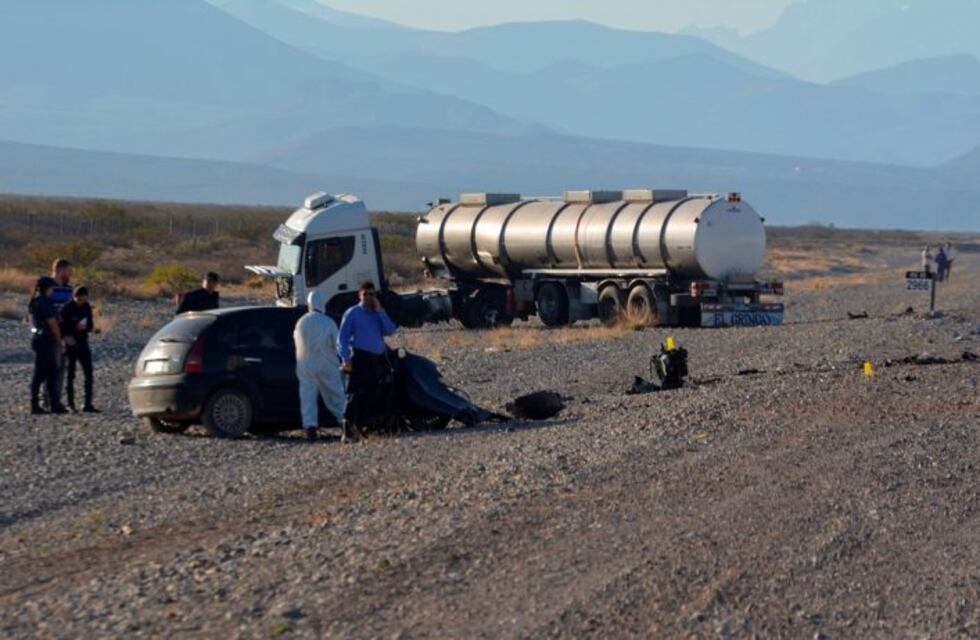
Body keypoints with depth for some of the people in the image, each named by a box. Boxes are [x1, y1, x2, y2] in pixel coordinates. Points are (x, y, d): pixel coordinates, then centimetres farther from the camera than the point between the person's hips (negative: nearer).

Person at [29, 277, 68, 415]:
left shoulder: (35, 301, 14)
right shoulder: (45, 302, -16)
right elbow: (52, 323, -15)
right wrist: (59, 340, -4)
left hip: (37, 338, 10)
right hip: (45, 340, -10)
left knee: (52, 373, 12)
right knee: (40, 374, -5)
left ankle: (54, 403, 15)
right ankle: (35, 405, -1)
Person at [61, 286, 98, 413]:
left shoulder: (86, 307, 5)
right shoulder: (68, 308, -8)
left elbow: (91, 325, 10)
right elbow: (60, 326, -5)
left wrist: (85, 327, -11)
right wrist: (66, 336, -19)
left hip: (83, 342, 5)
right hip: (71, 343, -5)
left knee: (89, 374, -1)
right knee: (71, 373, 0)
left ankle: (88, 404, 1)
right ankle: (70, 404, 5)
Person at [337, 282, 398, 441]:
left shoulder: (379, 313, 17)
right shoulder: (353, 313, 2)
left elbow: (390, 331, 2)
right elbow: (343, 337, -2)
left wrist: (380, 311, -4)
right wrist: (346, 359, -12)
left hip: (377, 359, 6)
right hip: (360, 358, -6)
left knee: (370, 395, 7)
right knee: (355, 393, -12)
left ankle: (358, 427, 14)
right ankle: (348, 429, -15)